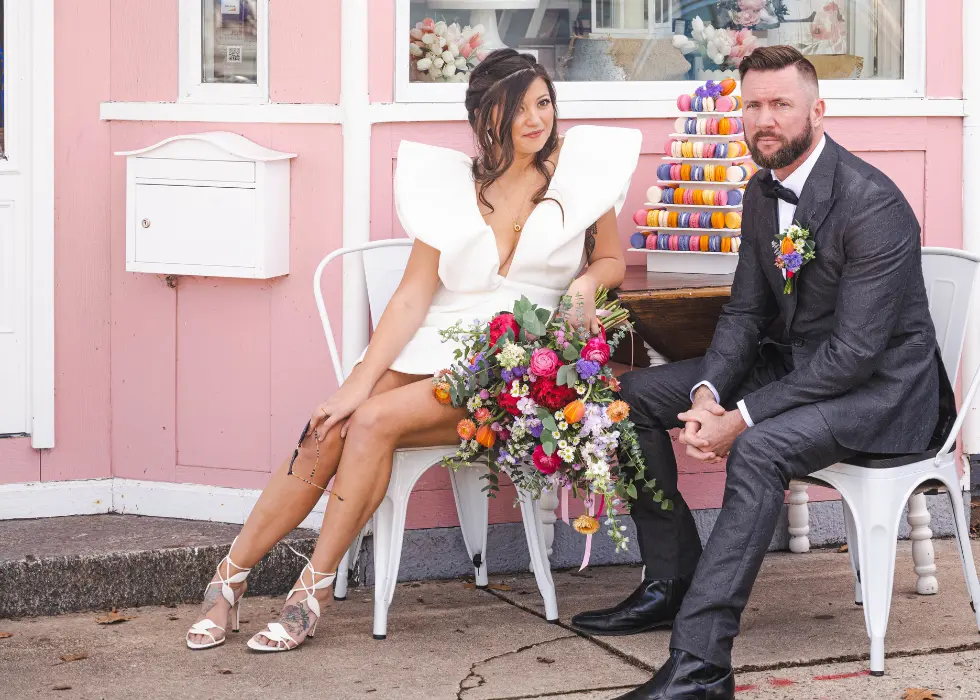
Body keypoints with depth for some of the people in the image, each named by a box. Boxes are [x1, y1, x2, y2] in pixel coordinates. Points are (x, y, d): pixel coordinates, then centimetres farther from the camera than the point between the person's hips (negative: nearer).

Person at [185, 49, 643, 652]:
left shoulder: (580, 168, 4)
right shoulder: (451, 184, 7)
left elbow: (612, 261, 15)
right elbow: (413, 297, 2)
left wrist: (586, 285, -10)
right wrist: (359, 382, -8)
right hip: (429, 348, 3)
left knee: (377, 421, -27)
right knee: (327, 436, -21)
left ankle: (315, 590, -18)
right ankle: (230, 580, -8)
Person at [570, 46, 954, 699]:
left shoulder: (874, 204, -23)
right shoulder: (763, 192, 4)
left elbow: (856, 351, -26)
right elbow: (745, 311, 8)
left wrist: (743, 417, -27)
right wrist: (707, 393, -12)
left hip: (878, 384, -9)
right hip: (791, 362, 9)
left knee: (759, 449, -36)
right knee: (636, 394, 1)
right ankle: (674, 581, 7)